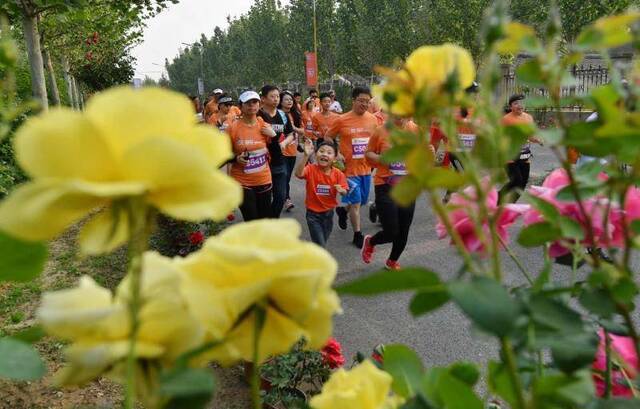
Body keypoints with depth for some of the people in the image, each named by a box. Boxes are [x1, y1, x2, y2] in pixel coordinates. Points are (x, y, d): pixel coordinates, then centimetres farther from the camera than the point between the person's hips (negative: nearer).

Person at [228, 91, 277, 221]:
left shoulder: (265, 126, 0)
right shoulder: (233, 128, -9)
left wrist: (273, 135, -9)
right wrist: (236, 158, -19)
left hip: (263, 180, 3)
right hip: (242, 182, -3)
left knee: (265, 219, 14)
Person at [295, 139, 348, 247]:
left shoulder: (338, 174, -9)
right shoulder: (311, 169, -17)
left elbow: (344, 192, -3)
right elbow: (298, 174, -37)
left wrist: (340, 190, -27)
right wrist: (306, 155, -49)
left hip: (328, 213, 4)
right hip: (313, 213, -3)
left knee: (323, 241, 22)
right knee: (320, 246, -6)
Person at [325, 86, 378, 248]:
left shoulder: (373, 119, 1)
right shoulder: (342, 120, -10)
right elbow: (328, 137, 2)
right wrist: (337, 153, -10)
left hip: (366, 168, 5)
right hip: (350, 168, -5)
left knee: (363, 200, 18)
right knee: (356, 202, 0)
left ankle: (343, 210, 47)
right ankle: (357, 235, 16)